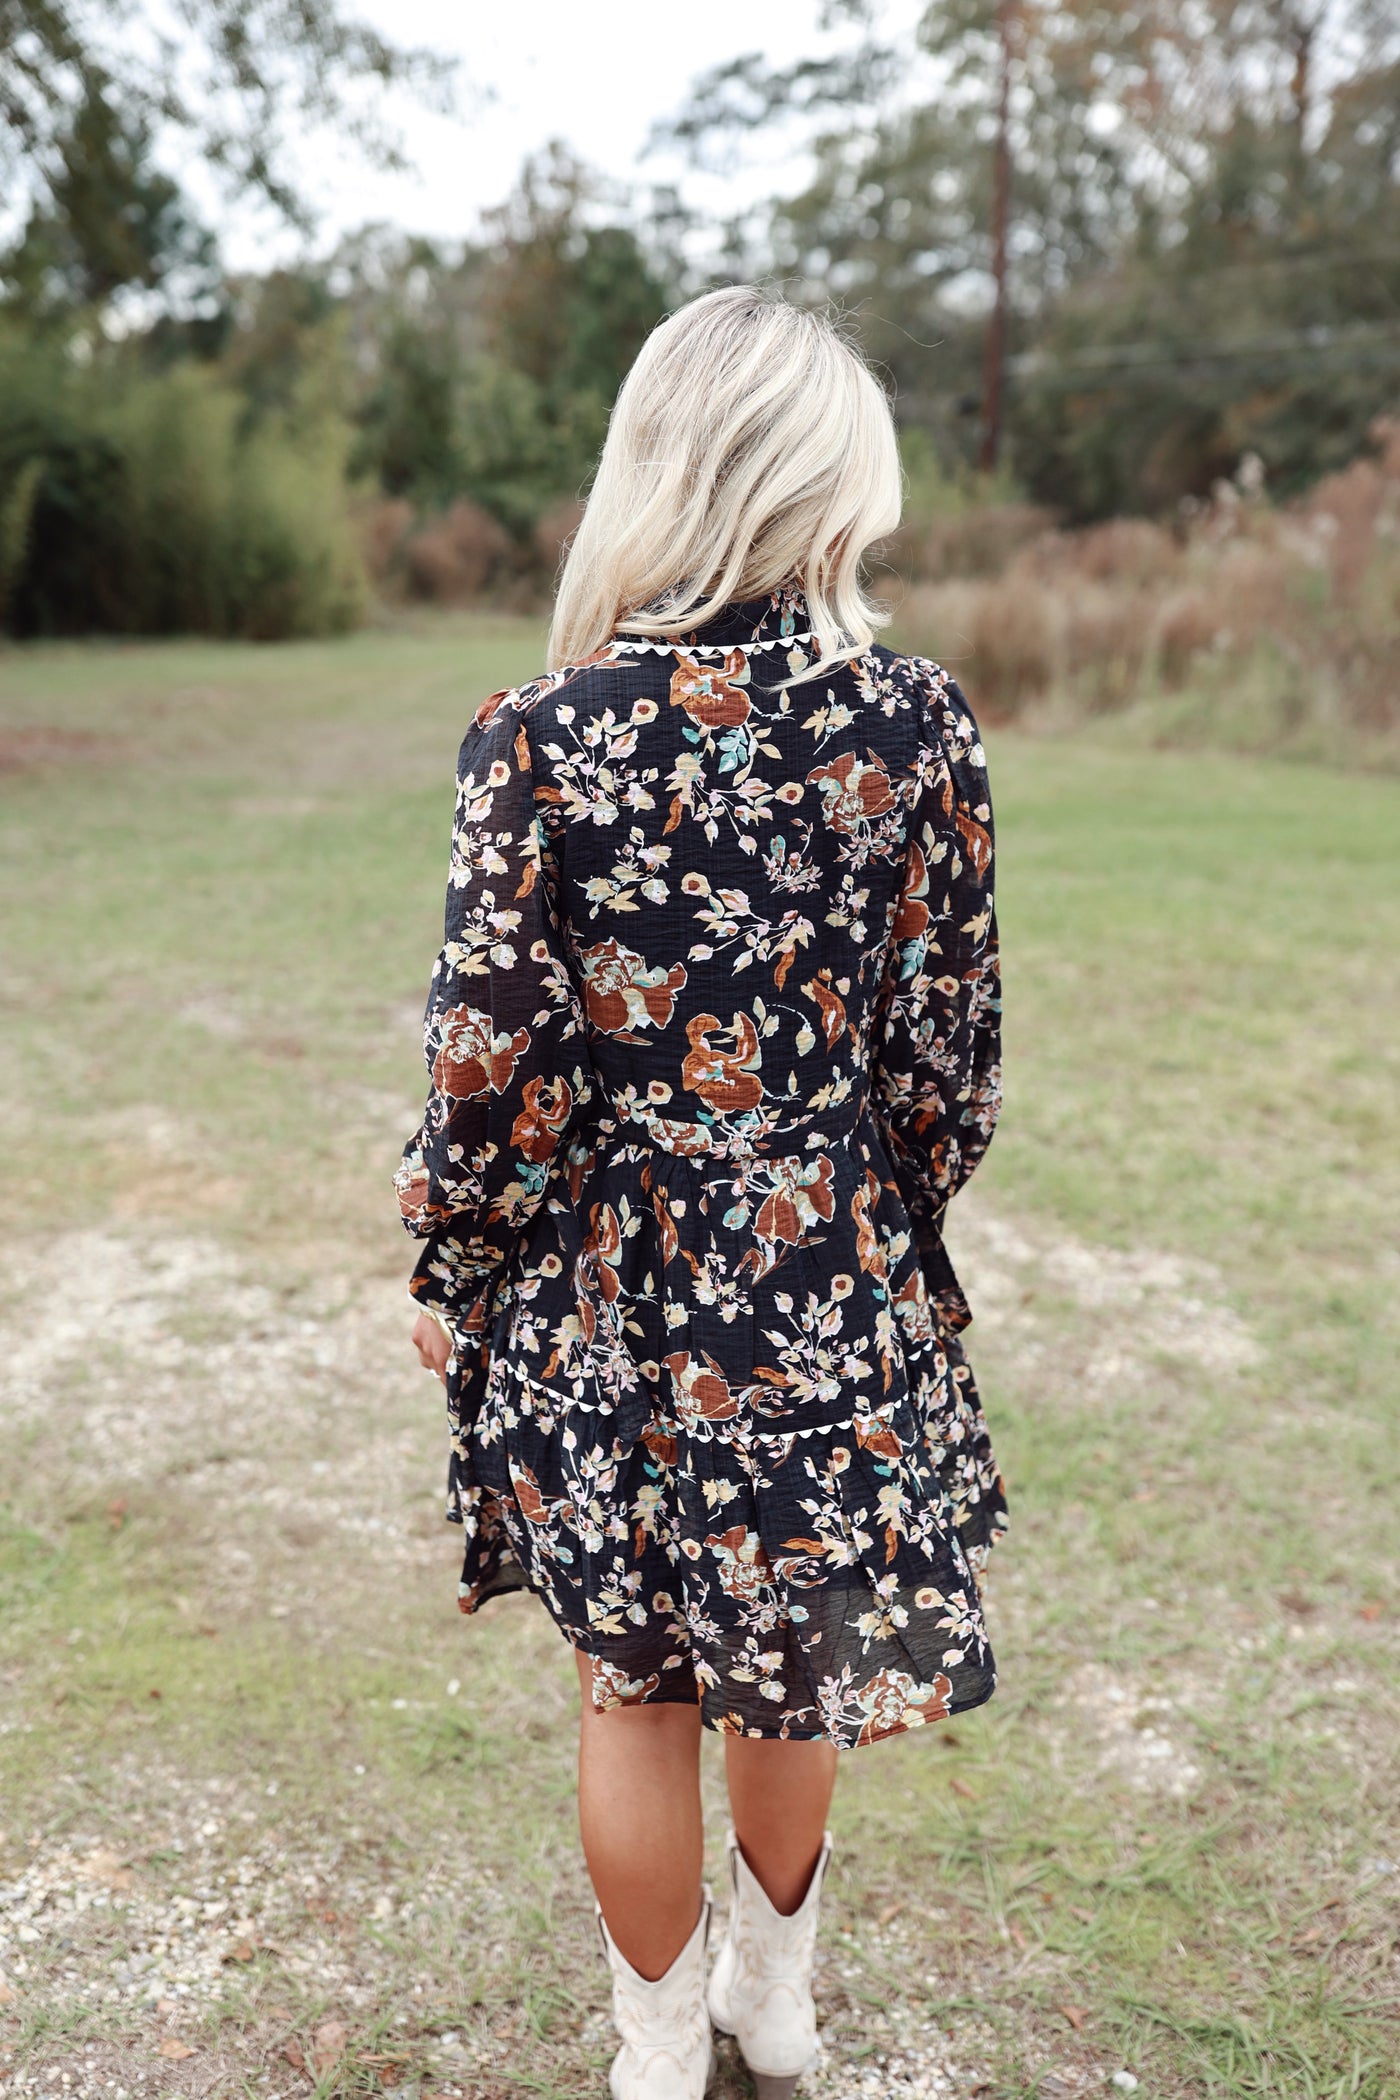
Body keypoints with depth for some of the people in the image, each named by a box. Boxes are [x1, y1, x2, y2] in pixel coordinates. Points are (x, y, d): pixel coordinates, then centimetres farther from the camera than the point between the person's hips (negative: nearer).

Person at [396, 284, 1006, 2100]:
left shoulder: (542, 736, -16)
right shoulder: (914, 723, -10)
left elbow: (493, 1065, -12)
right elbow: (948, 1060, -4)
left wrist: (450, 1278, 4)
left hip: (607, 1298, -2)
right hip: (835, 1295, 2)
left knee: (638, 1689, 17)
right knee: (791, 1673, 23)